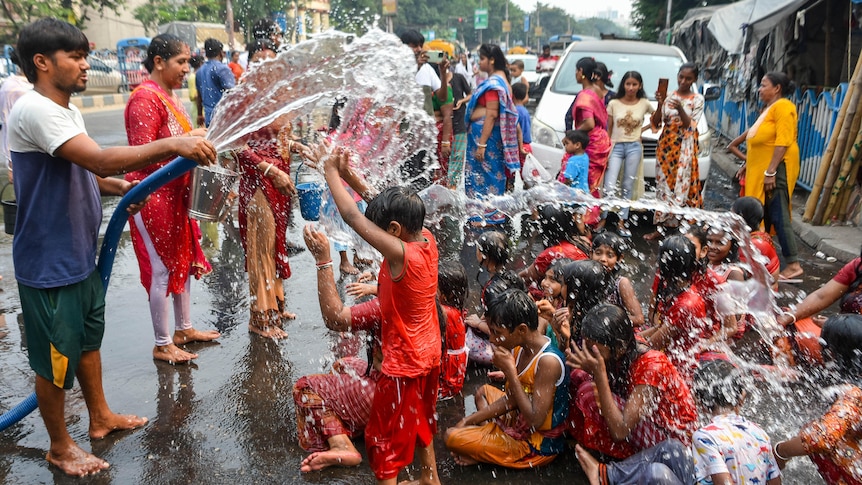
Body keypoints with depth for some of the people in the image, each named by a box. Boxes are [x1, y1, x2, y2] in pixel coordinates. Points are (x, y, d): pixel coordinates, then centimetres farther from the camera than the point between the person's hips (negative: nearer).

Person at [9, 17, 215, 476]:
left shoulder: (67, 109, 9)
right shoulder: (34, 110, -23)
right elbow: (101, 159, -34)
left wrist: (121, 186, 0)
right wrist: (174, 143, -37)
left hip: (80, 254, 10)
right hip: (49, 262, -10)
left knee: (88, 339, 23)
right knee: (55, 357, 7)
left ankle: (101, 416, 42)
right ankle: (60, 446, 27)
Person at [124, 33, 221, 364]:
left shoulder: (169, 96, 13)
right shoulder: (144, 98, -17)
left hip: (176, 195, 10)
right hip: (153, 198, -10)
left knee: (185, 261, 17)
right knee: (163, 269, -1)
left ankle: (183, 329, 32)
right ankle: (162, 345, 13)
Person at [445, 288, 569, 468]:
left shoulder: (548, 361, -29)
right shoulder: (521, 347, -3)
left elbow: (535, 420, -29)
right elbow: (511, 399, 6)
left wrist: (509, 371, -28)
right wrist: (469, 420, 3)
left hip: (538, 443, -9)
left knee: (452, 438, -14)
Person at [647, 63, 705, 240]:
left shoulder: (697, 99, 2)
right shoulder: (668, 97, 6)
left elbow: (691, 126, -7)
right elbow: (655, 124, 1)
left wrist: (680, 109, -23)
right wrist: (660, 105, -15)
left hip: (685, 148, -2)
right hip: (666, 146, 2)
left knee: (680, 186, -6)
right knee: (664, 184, 1)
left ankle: (662, 225, -4)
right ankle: (661, 226, 4)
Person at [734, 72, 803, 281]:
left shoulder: (783, 106, -12)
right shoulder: (768, 108, 18)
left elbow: (783, 142, -20)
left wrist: (770, 171, -24)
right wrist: (747, 165, 23)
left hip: (776, 169, -10)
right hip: (761, 169, 10)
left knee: (778, 216, -10)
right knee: (761, 215, 13)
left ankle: (794, 265, -6)